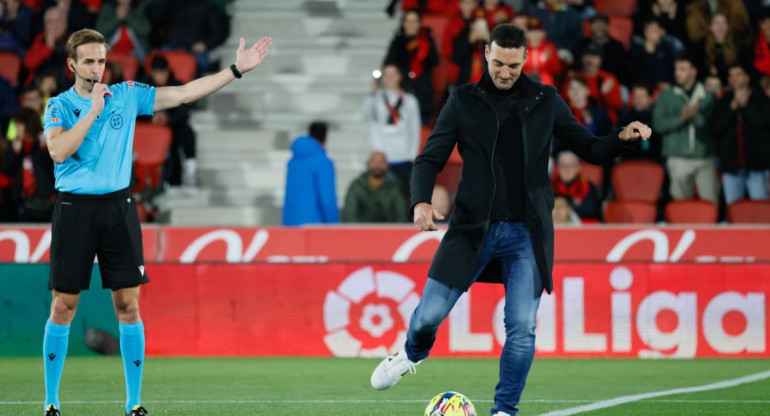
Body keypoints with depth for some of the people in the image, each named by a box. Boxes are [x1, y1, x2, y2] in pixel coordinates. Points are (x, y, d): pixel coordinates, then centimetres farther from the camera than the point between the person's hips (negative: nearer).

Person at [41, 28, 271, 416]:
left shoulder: (127, 95, 8)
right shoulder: (59, 105, 1)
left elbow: (183, 93, 6)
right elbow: (58, 151, -17)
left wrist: (236, 70, 1)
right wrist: (93, 110, -16)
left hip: (118, 207, 2)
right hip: (75, 208, -2)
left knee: (128, 305, -1)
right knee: (63, 307, 0)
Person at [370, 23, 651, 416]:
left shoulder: (544, 101, 6)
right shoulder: (464, 101, 3)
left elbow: (589, 148, 9)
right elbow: (430, 158, 1)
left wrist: (622, 138, -12)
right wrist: (421, 201, -18)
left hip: (527, 233, 0)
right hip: (473, 228, 0)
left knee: (522, 328, -9)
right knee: (430, 313, -1)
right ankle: (413, 355, 34)